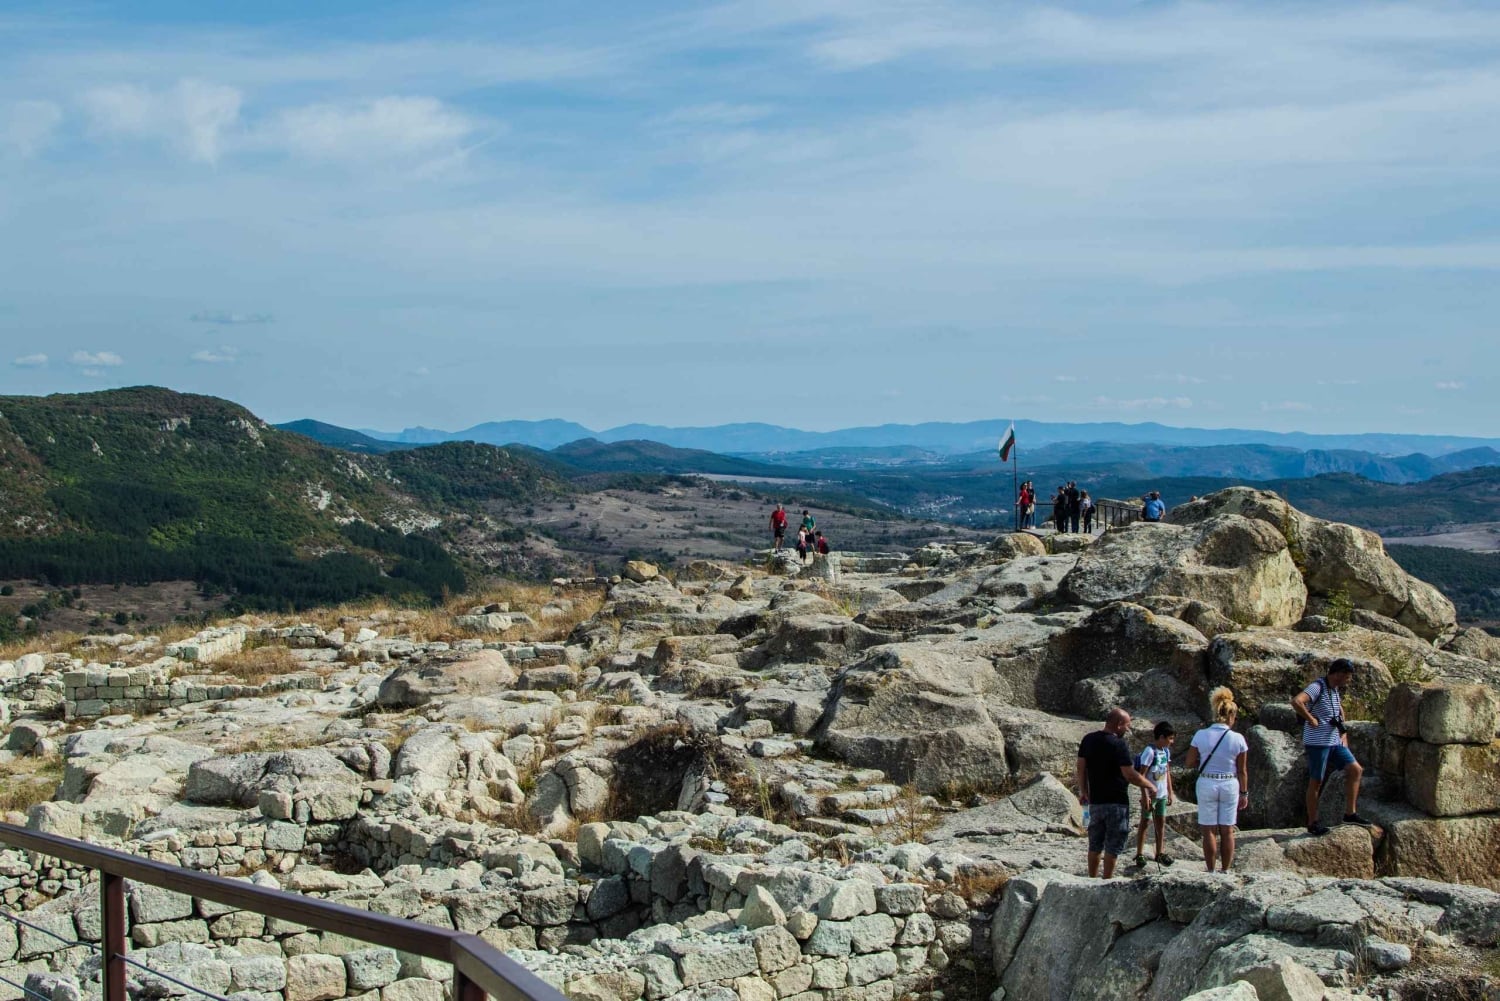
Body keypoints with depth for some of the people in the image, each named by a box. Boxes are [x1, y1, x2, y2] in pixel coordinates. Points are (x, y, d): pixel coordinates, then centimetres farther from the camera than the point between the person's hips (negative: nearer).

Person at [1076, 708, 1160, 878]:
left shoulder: (1088, 740, 5)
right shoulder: (1119, 744, -16)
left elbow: (1081, 768, 8)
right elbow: (1130, 775, -18)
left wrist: (1084, 791, 18)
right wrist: (1150, 785, -4)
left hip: (1095, 800, 6)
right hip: (1116, 802, -6)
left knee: (1095, 844, 15)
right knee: (1113, 845, 2)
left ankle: (1092, 879, 19)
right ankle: (1107, 881, 4)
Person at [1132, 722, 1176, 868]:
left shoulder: (1166, 751, 6)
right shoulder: (1149, 751, -19)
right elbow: (1142, 775, -19)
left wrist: (1170, 792, 14)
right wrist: (1145, 796, -21)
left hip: (1162, 794, 7)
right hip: (1150, 794, -7)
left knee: (1161, 822, 10)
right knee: (1145, 822, 2)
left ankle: (1160, 853, 17)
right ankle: (1140, 854, 9)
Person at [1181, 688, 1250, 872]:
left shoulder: (1201, 735, -9)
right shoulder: (1237, 739, -9)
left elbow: (1189, 763, -3)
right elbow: (1242, 771, -3)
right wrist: (1244, 793, 8)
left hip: (1206, 784, 0)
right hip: (1230, 785, 0)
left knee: (1209, 831, 8)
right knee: (1227, 831, 12)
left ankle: (1211, 871, 12)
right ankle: (1225, 870, 18)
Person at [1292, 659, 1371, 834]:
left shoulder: (1336, 690, 12)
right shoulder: (1318, 687, -17)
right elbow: (1296, 702, -34)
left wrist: (1343, 733, 20)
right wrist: (1311, 720, -24)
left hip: (1334, 741, 9)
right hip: (1318, 742, -8)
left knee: (1355, 770, 2)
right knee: (1316, 782, 0)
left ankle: (1350, 813, 10)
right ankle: (1312, 824, 9)